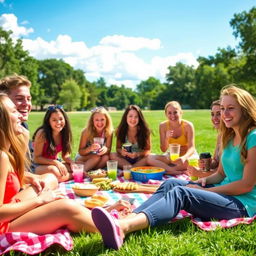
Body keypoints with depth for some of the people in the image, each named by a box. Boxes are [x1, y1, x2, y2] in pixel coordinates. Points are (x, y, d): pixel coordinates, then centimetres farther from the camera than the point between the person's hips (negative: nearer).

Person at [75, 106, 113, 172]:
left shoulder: (109, 132, -13)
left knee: (106, 157, -28)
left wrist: (106, 149, -36)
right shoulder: (86, 132, -19)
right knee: (97, 157, -31)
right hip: (82, 159, -3)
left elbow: (109, 150, -11)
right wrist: (90, 148, -37)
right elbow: (80, 152, -16)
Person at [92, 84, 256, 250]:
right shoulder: (230, 137, 15)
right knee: (171, 184, -14)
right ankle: (127, 220, -36)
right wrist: (206, 180, -4)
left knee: (181, 193, -30)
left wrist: (205, 190, -13)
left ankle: (123, 227, -52)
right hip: (222, 192, 8)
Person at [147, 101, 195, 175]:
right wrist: (167, 138, -27)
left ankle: (166, 170, -19)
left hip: (187, 156, -2)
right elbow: (163, 150, -6)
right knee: (149, 158, -21)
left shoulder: (188, 125, -14)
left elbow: (191, 148, -21)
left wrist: (184, 157, -43)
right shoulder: (163, 126, -8)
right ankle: (175, 171, -28)